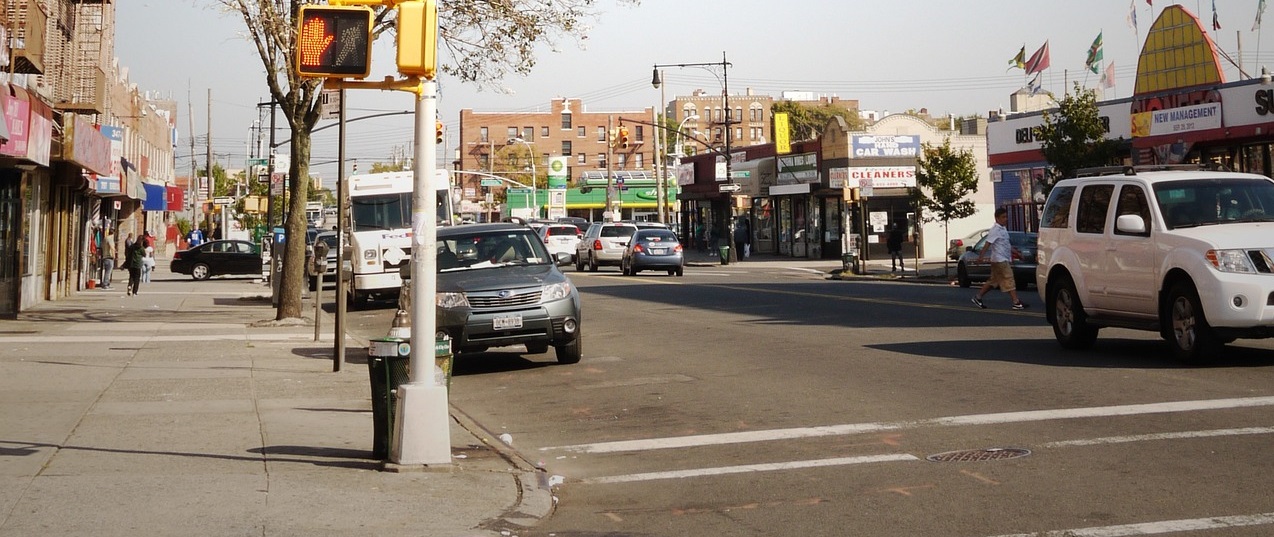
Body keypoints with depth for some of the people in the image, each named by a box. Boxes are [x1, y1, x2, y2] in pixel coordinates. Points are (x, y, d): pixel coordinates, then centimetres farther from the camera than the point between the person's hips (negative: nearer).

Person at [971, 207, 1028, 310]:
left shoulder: (1003, 229, 15)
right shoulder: (995, 230, -14)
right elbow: (987, 244, -22)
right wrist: (981, 256, -30)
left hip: (1004, 259, 10)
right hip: (1000, 260, -10)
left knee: (993, 281, 13)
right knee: (1009, 280, -8)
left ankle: (978, 297, 18)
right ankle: (1016, 303, -7)